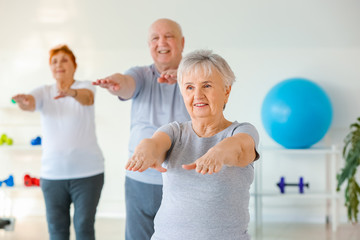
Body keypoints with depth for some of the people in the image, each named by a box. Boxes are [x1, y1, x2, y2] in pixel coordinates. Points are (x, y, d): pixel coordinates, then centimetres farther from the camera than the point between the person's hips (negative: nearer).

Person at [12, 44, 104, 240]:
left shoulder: (85, 86, -1)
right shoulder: (44, 92, 6)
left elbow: (87, 97, -25)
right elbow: (31, 102, -16)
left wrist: (72, 92, -48)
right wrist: (24, 101, -42)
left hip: (87, 172, -2)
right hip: (52, 172, 3)